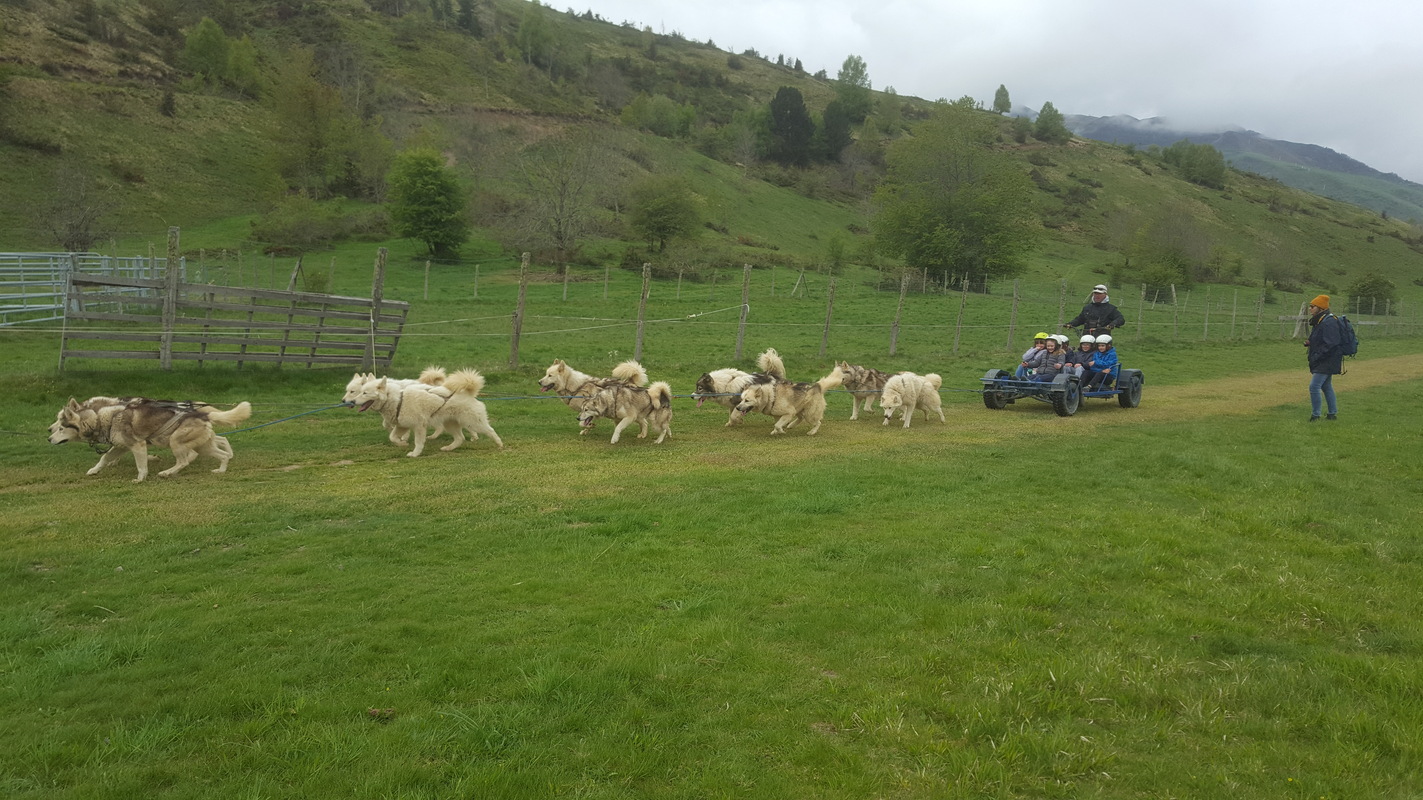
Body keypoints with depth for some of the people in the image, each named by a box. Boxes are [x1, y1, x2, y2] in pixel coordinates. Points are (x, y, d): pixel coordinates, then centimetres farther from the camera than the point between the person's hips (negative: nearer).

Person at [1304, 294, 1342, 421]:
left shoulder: (1329, 322, -19)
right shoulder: (1318, 321, 13)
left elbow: (1330, 344, -25)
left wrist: (1316, 356, -22)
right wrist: (1309, 343, 4)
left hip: (1327, 361, -11)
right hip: (1322, 362, 11)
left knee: (1314, 386, -14)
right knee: (1326, 386, 18)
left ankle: (1315, 415, -8)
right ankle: (1333, 414, 28)